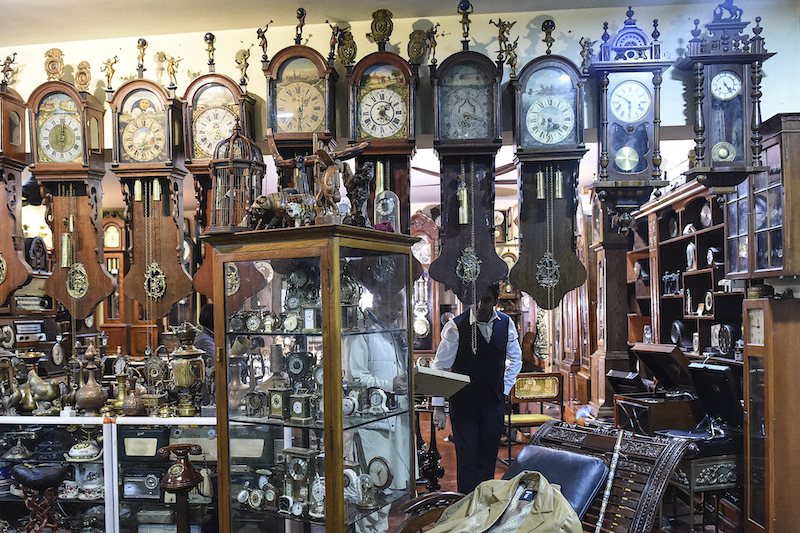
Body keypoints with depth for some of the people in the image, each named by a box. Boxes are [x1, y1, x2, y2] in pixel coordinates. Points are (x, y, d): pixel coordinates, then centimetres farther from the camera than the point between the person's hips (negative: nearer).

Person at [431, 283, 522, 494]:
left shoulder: (506, 324, -1)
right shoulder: (455, 327, -14)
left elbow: (515, 359, 16)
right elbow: (440, 367, -10)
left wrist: (504, 388, 8)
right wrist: (438, 406, -12)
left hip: (494, 402, 4)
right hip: (463, 403, -3)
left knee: (489, 456, 9)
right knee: (467, 456, -4)